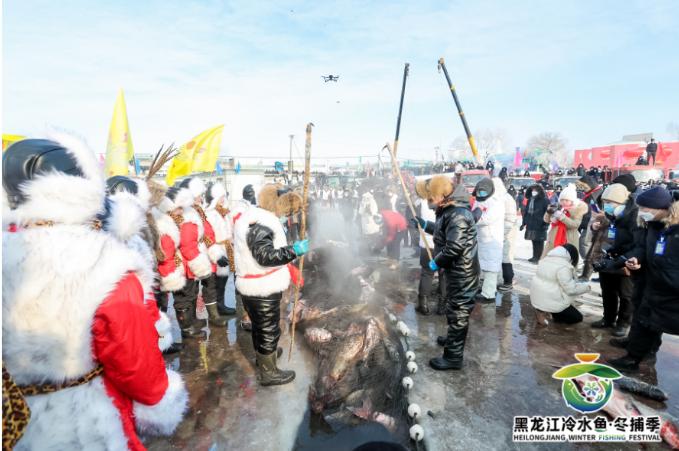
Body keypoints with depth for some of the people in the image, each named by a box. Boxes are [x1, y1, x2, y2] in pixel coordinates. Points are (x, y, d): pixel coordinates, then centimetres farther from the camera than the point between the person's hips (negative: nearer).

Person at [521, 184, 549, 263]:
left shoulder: (544, 201, -7)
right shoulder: (529, 200, 13)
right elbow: (525, 212, 18)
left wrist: (545, 224, -15)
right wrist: (524, 223, 16)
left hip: (540, 226, -6)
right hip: (531, 225, 6)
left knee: (539, 242, -1)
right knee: (534, 242, 13)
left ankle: (538, 257, 5)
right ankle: (535, 256, 23)